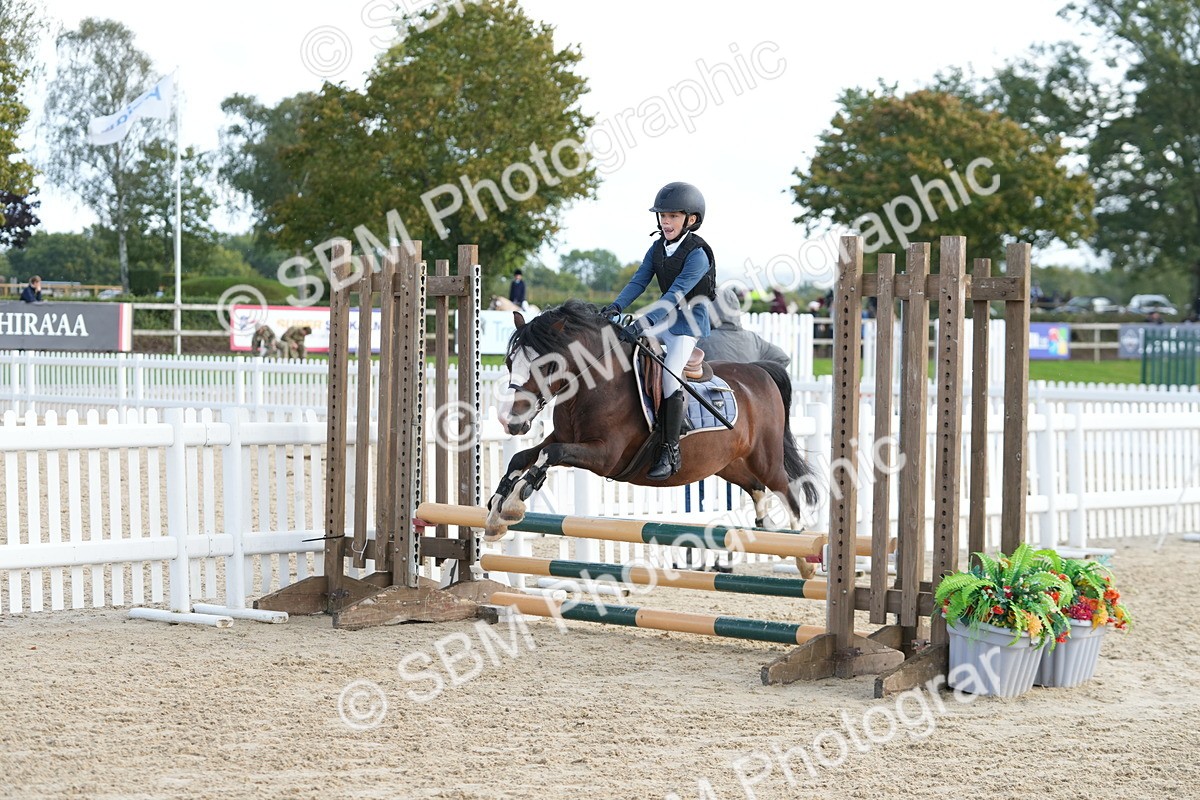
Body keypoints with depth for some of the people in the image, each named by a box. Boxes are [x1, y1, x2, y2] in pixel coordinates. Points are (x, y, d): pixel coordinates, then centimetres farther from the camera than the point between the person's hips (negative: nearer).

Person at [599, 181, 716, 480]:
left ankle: (670, 451, -17)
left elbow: (675, 295, -29)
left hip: (690, 324, -9)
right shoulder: (658, 248, 4)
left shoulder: (698, 254, -21)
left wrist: (643, 324, -37)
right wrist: (617, 306, -19)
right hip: (664, 320, 9)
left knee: (671, 378, -23)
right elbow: (639, 280, 0)